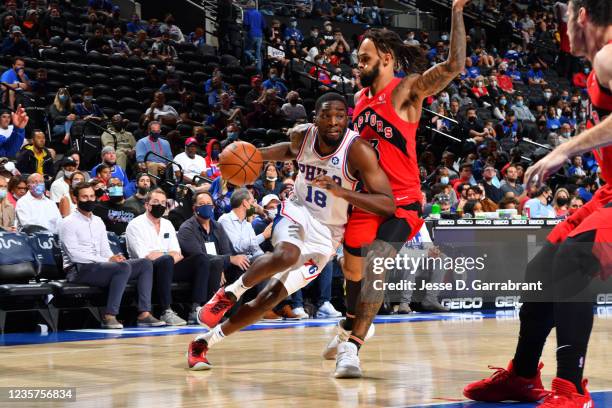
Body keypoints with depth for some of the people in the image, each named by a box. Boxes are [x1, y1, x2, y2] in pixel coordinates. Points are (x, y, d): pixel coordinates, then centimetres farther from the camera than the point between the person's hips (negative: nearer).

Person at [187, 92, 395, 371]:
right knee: (286, 254, -36)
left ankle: (204, 343, 8)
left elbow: (388, 205, -29)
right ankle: (230, 293, -14)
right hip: (298, 212, 1)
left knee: (271, 297, -6)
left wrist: (342, 192, -40)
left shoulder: (358, 150, -23)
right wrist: (257, 154, 1)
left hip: (327, 234, -1)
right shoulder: (302, 134, -9)